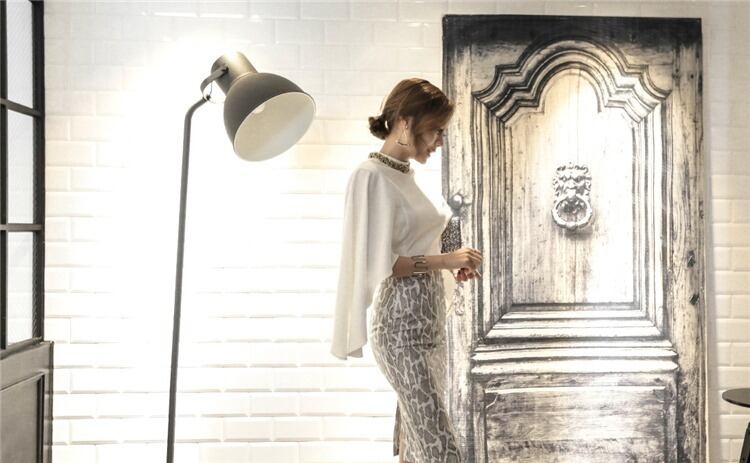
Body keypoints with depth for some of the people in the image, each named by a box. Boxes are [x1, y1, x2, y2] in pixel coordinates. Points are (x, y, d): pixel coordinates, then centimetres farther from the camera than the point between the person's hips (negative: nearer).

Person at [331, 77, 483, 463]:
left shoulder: (405, 173, 11)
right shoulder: (372, 175, -15)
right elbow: (376, 263, -19)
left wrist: (450, 264, 4)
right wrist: (442, 261, -18)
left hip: (426, 313, 9)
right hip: (400, 318, -9)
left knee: (418, 421, 15)